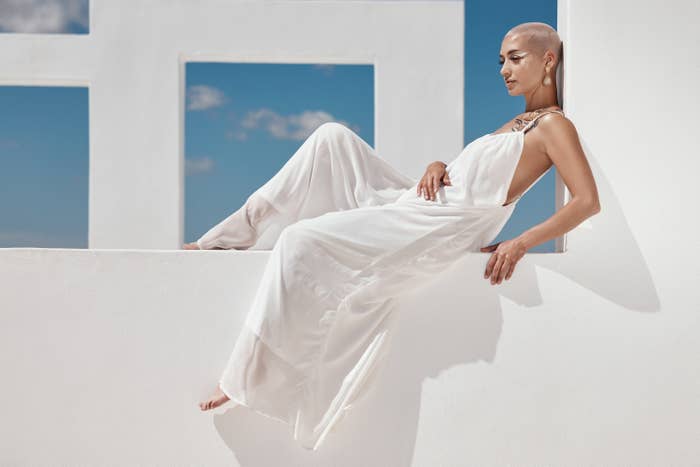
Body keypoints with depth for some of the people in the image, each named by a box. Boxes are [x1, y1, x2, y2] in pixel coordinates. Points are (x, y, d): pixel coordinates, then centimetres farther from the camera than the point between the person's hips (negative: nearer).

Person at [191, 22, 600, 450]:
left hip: (439, 229, -9)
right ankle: (238, 233, 2)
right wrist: (436, 167, 1)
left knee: (301, 240, -18)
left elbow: (588, 201, -14)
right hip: (415, 204, 9)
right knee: (332, 137, 2)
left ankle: (246, 378, -12)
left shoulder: (553, 124, -3)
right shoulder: (516, 125, 23)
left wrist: (521, 243, -20)